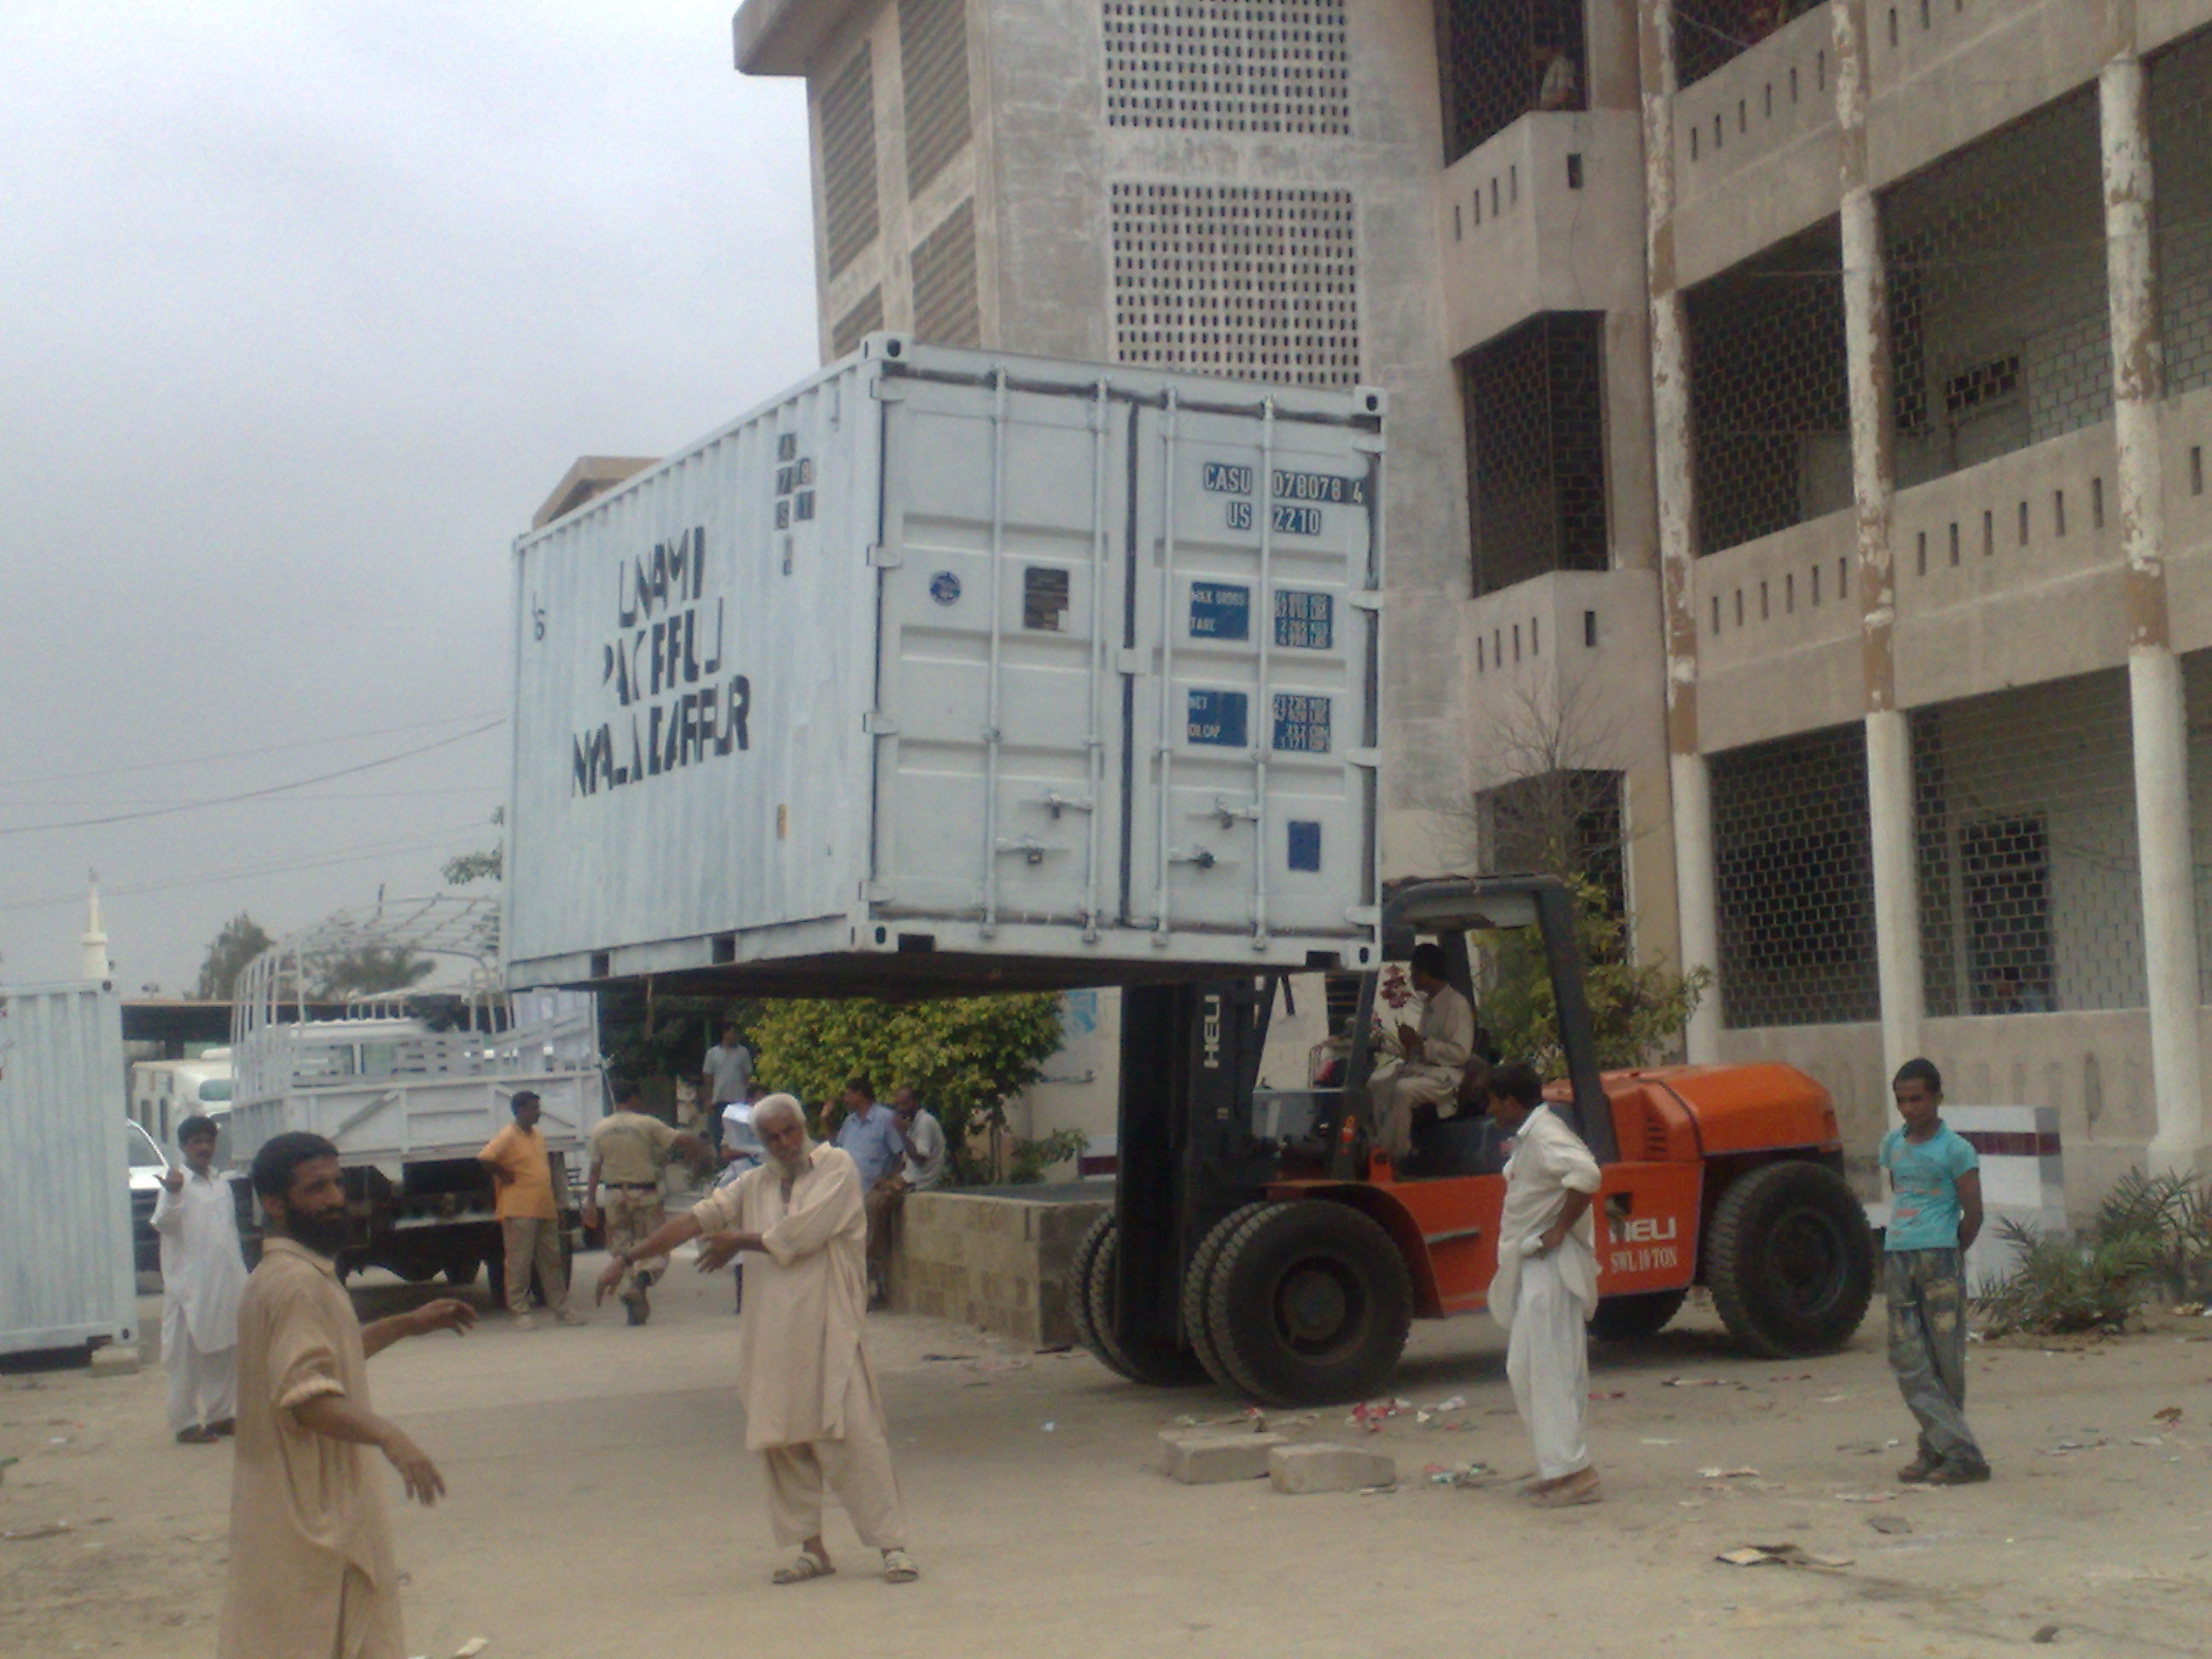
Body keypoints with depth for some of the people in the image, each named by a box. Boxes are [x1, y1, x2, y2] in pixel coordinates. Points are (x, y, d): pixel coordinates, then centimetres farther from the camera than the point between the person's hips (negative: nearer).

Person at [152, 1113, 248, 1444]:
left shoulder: (222, 1185, 15)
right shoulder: (177, 1183, -6)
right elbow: (164, 1224, -21)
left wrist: (242, 1276, 19)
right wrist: (172, 1194, -40)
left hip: (226, 1285, 7)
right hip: (190, 1286, -7)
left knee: (226, 1354, 12)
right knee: (187, 1359, -1)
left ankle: (221, 1415, 22)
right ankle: (186, 1423, 4)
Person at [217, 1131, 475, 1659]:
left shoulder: (302, 1275, 12)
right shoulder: (296, 1283, -21)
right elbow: (307, 1395, -31)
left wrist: (406, 1325, 21)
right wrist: (389, 1437, -40)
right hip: (305, 1514, -11)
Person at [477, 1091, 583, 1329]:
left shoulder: (538, 1136, 15)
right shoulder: (508, 1136, -9)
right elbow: (484, 1158, -21)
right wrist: (504, 1176, -12)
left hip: (545, 1210, 8)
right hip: (519, 1211, -8)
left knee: (552, 1260, 10)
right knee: (519, 1262, -3)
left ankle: (561, 1309, 16)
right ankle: (520, 1313, 3)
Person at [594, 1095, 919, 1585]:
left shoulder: (837, 1167, -3)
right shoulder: (753, 1186, 14)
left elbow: (799, 1234, -13)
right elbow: (694, 1220, 9)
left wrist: (738, 1241, 3)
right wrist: (627, 1258, 1)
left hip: (831, 1329, -6)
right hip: (773, 1336, 6)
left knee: (854, 1435, -8)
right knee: (782, 1440, 6)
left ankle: (892, 1545, -3)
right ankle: (812, 1548, 16)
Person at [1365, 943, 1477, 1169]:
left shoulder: (1457, 1004, -10)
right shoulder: (1429, 1005, 19)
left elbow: (1460, 1053, -18)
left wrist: (1420, 1043, -19)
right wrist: (1385, 1041, 26)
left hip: (1447, 1075, -10)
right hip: (1421, 1067, 10)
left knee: (1403, 1090, -33)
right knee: (1377, 1082, -10)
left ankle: (1393, 1157, -25)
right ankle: (1387, 1147, -12)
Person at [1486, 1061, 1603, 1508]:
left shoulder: (1543, 1136, -16)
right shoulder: (1531, 1136, 16)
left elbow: (1585, 1174, -32)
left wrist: (1559, 1231, -24)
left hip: (1550, 1268, -11)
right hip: (1535, 1268, 11)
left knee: (1546, 1367, -10)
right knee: (1526, 1367, 13)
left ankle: (1571, 1473, -8)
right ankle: (1560, 1467, 18)